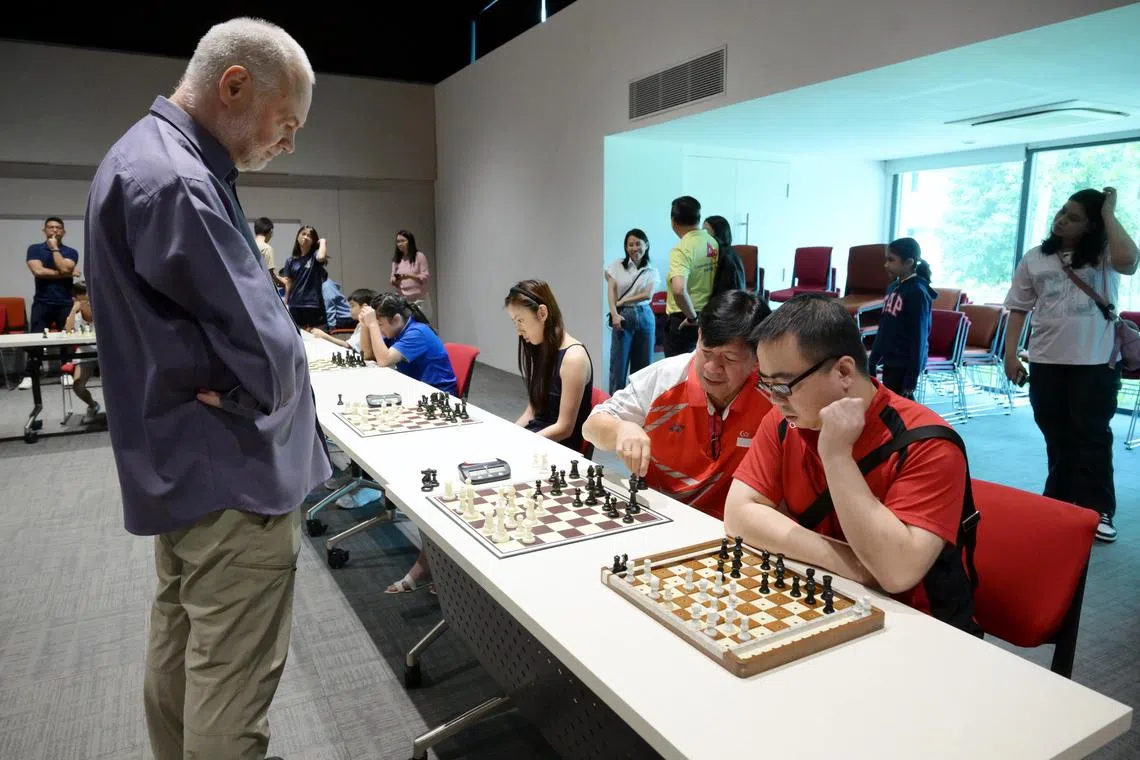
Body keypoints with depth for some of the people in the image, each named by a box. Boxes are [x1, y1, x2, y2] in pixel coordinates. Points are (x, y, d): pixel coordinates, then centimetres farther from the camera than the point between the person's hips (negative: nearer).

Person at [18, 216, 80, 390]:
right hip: (42, 302, 0)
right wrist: (67, 274, -10)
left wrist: (55, 248, -7)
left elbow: (64, 268, -14)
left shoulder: (71, 252, 5)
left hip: (65, 303, 0)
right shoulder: (34, 249, 5)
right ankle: (29, 376, 5)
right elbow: (38, 271, -10)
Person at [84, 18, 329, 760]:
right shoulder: (175, 183, -22)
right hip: (230, 473, -11)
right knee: (231, 685, 3)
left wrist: (218, 385, -1)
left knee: (179, 648, 24)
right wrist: (246, 394, -5)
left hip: (180, 464, 11)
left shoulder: (148, 157, 12)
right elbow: (265, 355, -25)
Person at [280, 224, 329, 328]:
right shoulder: (291, 261, 9)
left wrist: (323, 241, -10)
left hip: (313, 304, -4)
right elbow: (288, 283, 11)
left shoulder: (315, 255, 0)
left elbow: (321, 257, -26)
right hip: (295, 305, 4)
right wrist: (285, 304, 9)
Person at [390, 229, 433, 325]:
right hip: (403, 299, 3)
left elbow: (426, 277, -6)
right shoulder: (396, 259, 10)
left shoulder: (419, 256, -3)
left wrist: (410, 276, -20)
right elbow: (394, 282, 13)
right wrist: (394, 281, -10)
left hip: (419, 299, -3)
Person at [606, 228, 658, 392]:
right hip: (622, 316, -2)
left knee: (642, 365, 4)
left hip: (645, 317, 2)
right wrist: (614, 314, -16)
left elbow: (648, 295, -4)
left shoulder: (651, 271, 9)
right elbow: (611, 291, -2)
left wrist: (623, 301, -7)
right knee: (618, 363, -4)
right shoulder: (617, 266, 6)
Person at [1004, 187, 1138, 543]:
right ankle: (1060, 501, 26)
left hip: (1096, 362, -3)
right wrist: (1010, 354, -1)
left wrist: (1109, 213, -14)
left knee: (1092, 436, 1)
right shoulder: (1035, 259, 7)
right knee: (1057, 436, 13)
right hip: (1046, 361, 3)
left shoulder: (1104, 255, -1)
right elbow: (1018, 308, 7)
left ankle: (1097, 510, 9)